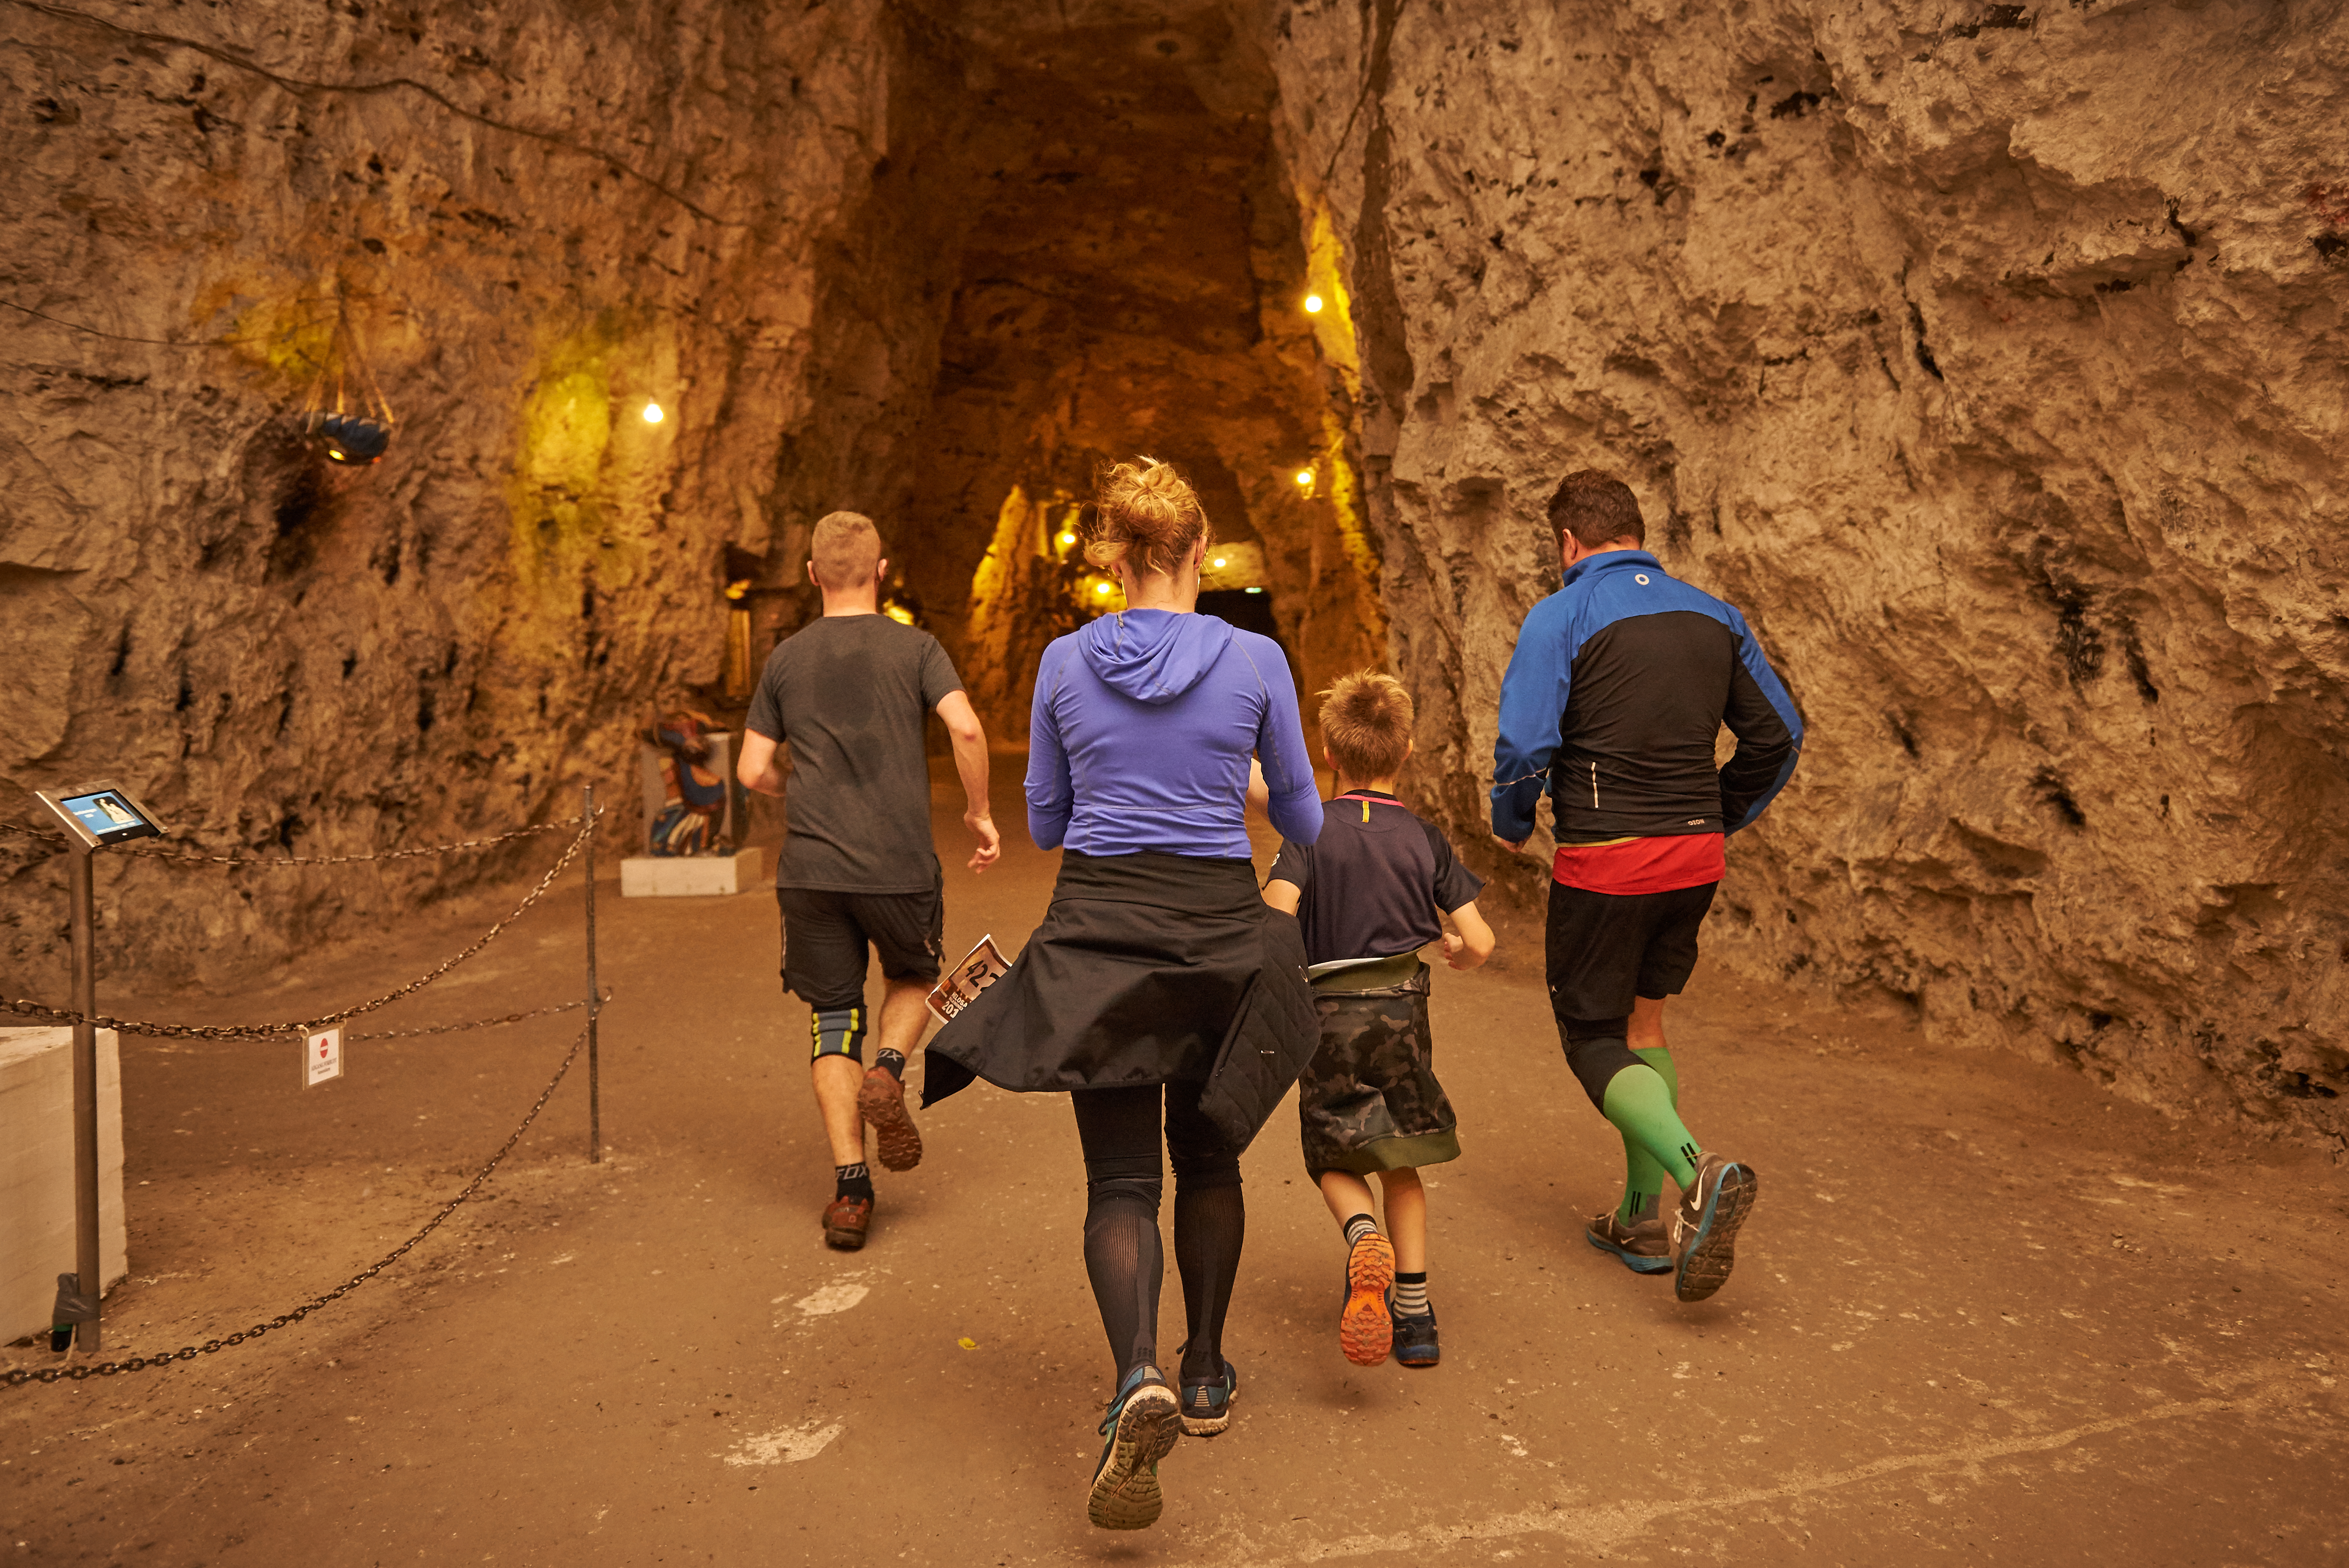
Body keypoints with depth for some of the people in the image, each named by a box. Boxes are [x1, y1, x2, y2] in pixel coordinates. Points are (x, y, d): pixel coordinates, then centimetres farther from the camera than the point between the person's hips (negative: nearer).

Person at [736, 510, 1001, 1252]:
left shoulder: (786, 659, 8)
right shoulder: (914, 647, 1)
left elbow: (753, 771, 7)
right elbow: (966, 728, -14)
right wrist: (979, 811, -1)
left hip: (812, 870, 2)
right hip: (901, 865, -1)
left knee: (832, 1021, 9)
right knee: (913, 980, 24)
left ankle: (850, 1189, 5)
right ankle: (888, 1071, -5)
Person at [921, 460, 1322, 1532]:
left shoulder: (1066, 663, -1)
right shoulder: (1255, 660, -4)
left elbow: (1046, 825, 7)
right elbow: (1299, 818, 6)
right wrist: (1321, 836, 29)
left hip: (1099, 931, 0)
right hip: (1220, 930, 0)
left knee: (1120, 1181, 4)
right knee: (1207, 1156, 20)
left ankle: (1138, 1380, -20)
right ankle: (1205, 1377, 32)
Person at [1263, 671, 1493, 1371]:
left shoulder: (1311, 833, -2)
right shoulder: (1425, 840, 3)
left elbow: (1275, 916, -18)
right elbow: (1481, 942, 0)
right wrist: (1453, 950, 23)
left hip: (1328, 1016, -2)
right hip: (1401, 1011, 2)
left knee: (1334, 1161, 15)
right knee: (1402, 1167, 17)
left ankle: (1363, 1235, -16)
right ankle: (1414, 1316, 14)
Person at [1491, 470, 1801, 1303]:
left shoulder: (1561, 618, -9)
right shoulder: (1713, 616, 9)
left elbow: (1524, 744, -18)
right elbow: (1778, 735, 13)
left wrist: (1511, 826, 1)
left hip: (1604, 861, -6)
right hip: (1697, 858, 6)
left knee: (1594, 1039, 6)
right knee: (1641, 1018, 20)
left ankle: (1699, 1173, -18)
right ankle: (1644, 1219, 24)